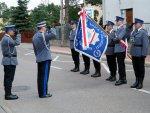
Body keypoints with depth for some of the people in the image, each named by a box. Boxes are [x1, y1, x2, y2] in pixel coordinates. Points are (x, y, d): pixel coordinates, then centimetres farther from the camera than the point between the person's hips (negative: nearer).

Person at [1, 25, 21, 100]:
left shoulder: (6, 38, 16)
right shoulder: (7, 39, -17)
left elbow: (14, 43, 19)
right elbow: (17, 43, -22)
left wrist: (15, 36, 11)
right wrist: (18, 35, -8)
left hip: (7, 61, 11)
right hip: (10, 61, -11)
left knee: (7, 78, 14)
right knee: (9, 78, -6)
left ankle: (8, 93, 21)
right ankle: (8, 95, -1)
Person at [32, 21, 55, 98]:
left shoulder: (35, 36, 11)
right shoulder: (43, 35, -17)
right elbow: (53, 35, -16)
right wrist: (48, 31, 1)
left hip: (39, 59, 9)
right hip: (45, 59, -9)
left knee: (40, 76, 14)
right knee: (44, 76, -3)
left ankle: (40, 92, 23)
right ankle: (43, 93, 2)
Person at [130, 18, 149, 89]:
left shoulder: (144, 32, -11)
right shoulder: (134, 32, 12)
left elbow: (145, 44, -16)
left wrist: (143, 54, -20)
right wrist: (131, 52, 10)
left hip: (140, 54, -7)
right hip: (134, 53, 7)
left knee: (141, 68, 4)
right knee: (135, 68, 13)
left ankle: (140, 83, 14)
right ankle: (137, 81, 24)